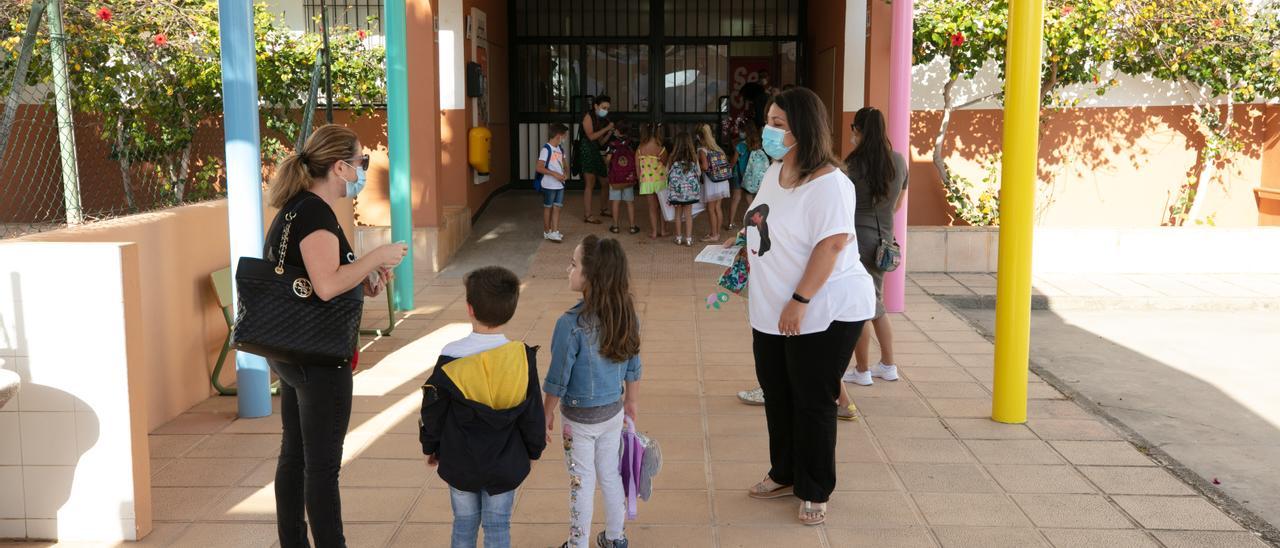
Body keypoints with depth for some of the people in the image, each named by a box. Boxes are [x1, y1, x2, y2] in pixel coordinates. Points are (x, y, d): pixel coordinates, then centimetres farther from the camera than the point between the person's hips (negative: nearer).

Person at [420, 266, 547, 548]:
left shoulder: (451, 357, -17)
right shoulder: (523, 358, -15)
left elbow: (433, 410, -5)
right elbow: (533, 414, -4)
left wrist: (430, 446, 12)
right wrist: (534, 449, 13)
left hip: (460, 464, 0)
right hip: (506, 465, 0)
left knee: (464, 524, 18)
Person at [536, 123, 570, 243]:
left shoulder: (560, 149, 8)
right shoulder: (546, 149, -15)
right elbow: (539, 168, -20)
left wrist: (565, 174, 2)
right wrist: (554, 174, -23)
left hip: (560, 184, 7)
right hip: (549, 185, -7)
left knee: (557, 208, 6)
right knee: (548, 207, 6)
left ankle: (555, 232, 10)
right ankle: (547, 232, 16)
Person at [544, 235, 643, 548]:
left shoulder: (571, 323, -27)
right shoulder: (627, 315, -9)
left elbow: (558, 379, -18)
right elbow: (633, 367, 3)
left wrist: (547, 414, -3)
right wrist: (631, 402, 17)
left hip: (581, 417, -5)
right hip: (614, 411, 5)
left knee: (582, 482, 11)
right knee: (610, 474, 22)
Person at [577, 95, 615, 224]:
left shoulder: (602, 120, 13)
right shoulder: (588, 117, -7)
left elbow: (601, 142, 11)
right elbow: (591, 136, -18)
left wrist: (610, 132, -2)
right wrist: (606, 128, -15)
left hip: (596, 152, 8)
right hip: (586, 151, -8)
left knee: (605, 182, 13)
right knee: (590, 183, -12)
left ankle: (603, 209, 31)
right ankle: (587, 215, -11)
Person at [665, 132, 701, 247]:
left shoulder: (673, 157, -11)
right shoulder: (693, 157, -8)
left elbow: (667, 173, -3)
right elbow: (698, 173, 0)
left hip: (676, 189, 0)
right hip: (690, 189, 0)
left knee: (678, 214, 12)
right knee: (688, 214, 8)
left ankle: (679, 238, 19)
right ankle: (688, 239, 8)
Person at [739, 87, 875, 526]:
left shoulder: (828, 183, -20)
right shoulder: (774, 171, 8)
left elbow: (831, 246, -26)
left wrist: (799, 302, -27)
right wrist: (746, 251, 11)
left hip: (823, 313, -9)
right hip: (772, 312, 9)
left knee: (812, 403, 3)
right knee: (776, 395, 18)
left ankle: (814, 493, 19)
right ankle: (785, 476, 36)